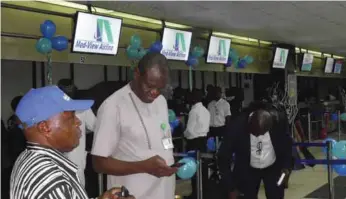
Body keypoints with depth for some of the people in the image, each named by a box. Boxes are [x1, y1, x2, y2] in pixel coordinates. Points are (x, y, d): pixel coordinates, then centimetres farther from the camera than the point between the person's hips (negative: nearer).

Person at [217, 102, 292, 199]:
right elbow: (224, 155, -21)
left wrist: (286, 165, -12)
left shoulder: (278, 121, -25)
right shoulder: (238, 126, -28)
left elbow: (287, 143, -3)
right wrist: (231, 187, -21)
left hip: (273, 168, 1)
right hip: (248, 169, 0)